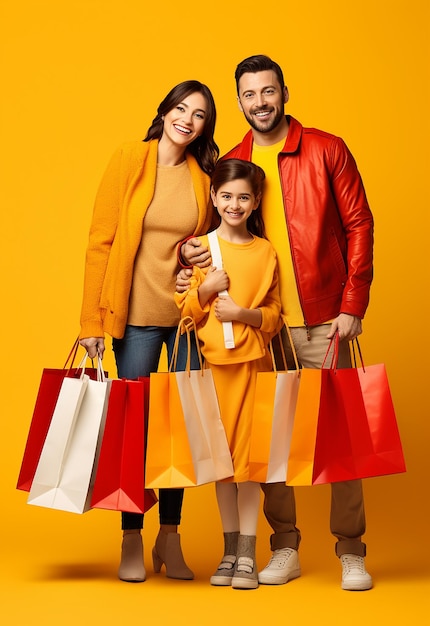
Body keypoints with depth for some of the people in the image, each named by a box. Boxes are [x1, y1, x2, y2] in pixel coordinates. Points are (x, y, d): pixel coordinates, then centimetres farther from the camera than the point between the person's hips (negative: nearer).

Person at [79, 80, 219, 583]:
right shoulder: (129, 159, -4)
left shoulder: (204, 175, 4)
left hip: (189, 312, 3)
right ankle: (132, 542, 15)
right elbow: (100, 240, -6)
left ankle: (170, 538, 20)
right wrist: (91, 320, -9)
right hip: (137, 313, -3)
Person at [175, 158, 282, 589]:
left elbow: (274, 314, 4)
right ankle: (230, 549, 18)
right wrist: (206, 288, -12)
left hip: (252, 360, -1)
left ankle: (247, 554, 5)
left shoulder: (265, 251, 3)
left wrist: (242, 312, -13)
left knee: (247, 453, -2)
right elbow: (183, 310, 5)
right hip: (212, 360, 1)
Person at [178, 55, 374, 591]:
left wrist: (352, 305, -7)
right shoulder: (231, 164, 9)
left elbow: (359, 224, 0)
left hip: (323, 319, -3)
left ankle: (351, 552, 12)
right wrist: (190, 251, -7)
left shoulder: (326, 150, 0)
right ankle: (284, 547, 19)